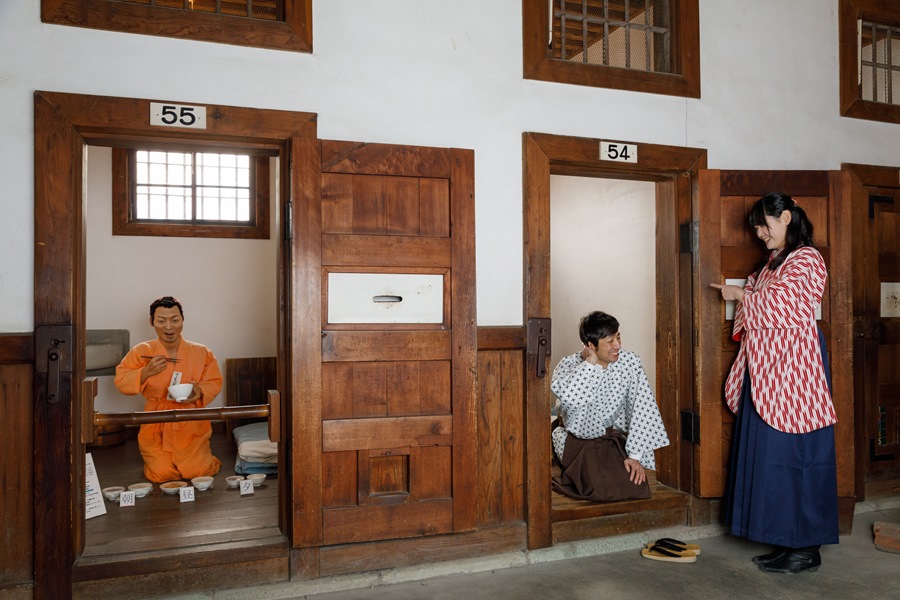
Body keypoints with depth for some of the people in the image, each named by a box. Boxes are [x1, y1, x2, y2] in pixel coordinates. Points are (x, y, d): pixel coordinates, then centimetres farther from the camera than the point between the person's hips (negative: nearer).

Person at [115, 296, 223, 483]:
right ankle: (158, 458, 24)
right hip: (156, 427, 0)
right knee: (162, 473, -12)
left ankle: (205, 458, 23)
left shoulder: (201, 352, 0)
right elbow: (121, 382, -2)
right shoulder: (141, 352, -1)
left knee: (197, 471, -14)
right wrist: (146, 373, -20)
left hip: (191, 425, 0)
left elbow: (215, 382, 5)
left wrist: (200, 392, -17)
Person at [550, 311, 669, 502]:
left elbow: (643, 408, -13)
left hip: (613, 437, 3)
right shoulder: (570, 365, -18)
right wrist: (591, 361, -32)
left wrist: (635, 455, -18)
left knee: (635, 484, -14)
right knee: (601, 488, -20)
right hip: (578, 440, -2)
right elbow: (568, 398, -41)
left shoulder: (630, 362, -12)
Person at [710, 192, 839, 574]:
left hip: (792, 366, -9)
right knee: (770, 452, 9)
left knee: (791, 452, -5)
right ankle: (789, 541, 18)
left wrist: (740, 294, -3)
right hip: (769, 368, 9)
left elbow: (776, 304, -16)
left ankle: (805, 548, 6)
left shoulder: (805, 259, -8)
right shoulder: (776, 260, 19)